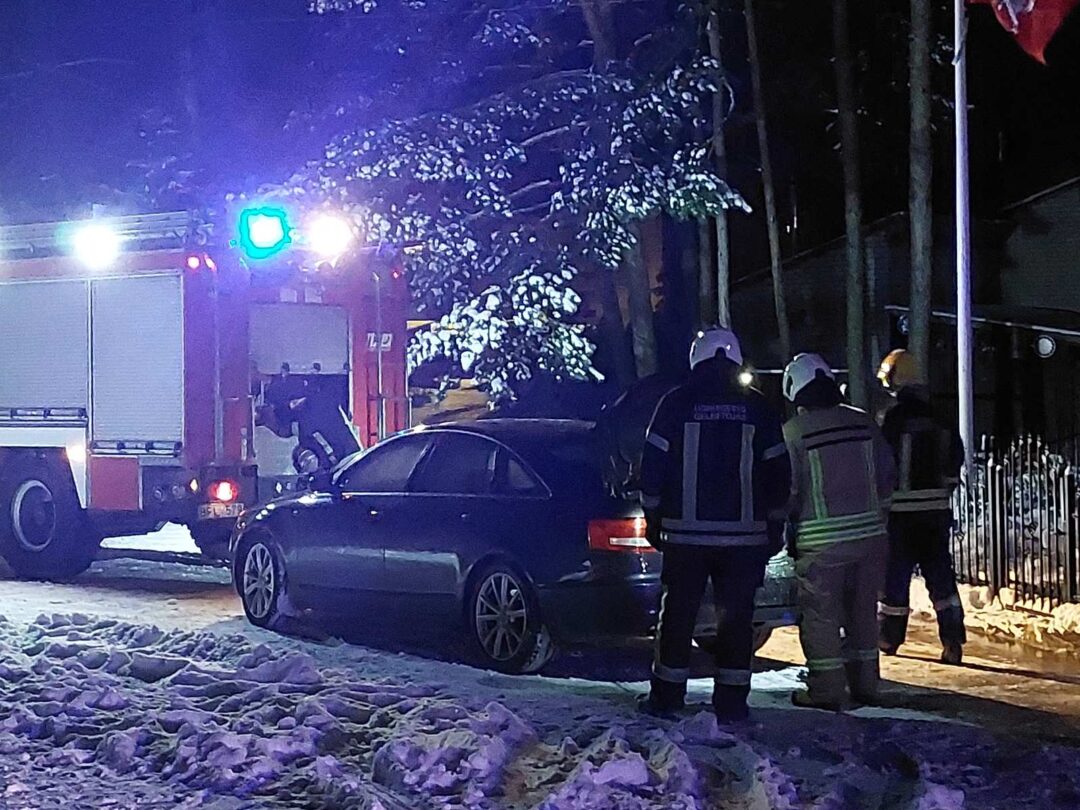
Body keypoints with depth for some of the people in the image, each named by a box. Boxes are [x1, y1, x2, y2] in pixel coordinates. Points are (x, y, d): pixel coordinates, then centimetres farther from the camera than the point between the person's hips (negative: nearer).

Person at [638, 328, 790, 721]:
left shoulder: (676, 403, 0)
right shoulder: (757, 408, 4)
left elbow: (653, 464, 1)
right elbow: (778, 471, 6)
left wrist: (653, 518, 10)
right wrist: (773, 526, 15)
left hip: (685, 531, -1)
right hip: (744, 533, 1)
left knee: (678, 613, 7)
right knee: (736, 615, 6)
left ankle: (667, 695, 10)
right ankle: (731, 699, 5)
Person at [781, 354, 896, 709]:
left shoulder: (793, 431, -9)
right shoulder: (863, 422, 5)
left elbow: (787, 489, -8)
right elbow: (887, 474, 9)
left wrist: (787, 527, 9)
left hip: (822, 540, -5)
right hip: (869, 533, 5)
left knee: (820, 615, 3)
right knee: (863, 611, 16)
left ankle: (826, 690, 4)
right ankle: (864, 684, 22)